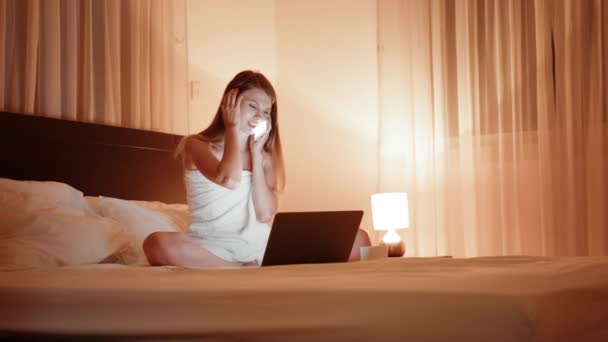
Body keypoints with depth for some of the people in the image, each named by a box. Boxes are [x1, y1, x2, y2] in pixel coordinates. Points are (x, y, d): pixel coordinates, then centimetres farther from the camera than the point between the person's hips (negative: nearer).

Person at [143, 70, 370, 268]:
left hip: (260, 245, 4)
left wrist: (256, 153, 4)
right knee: (157, 243, -38)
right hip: (213, 249, -4)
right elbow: (230, 180, -20)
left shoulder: (264, 156, 16)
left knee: (357, 238, -11)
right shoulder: (196, 145, 3)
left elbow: (265, 215, 0)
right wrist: (234, 128, -4)